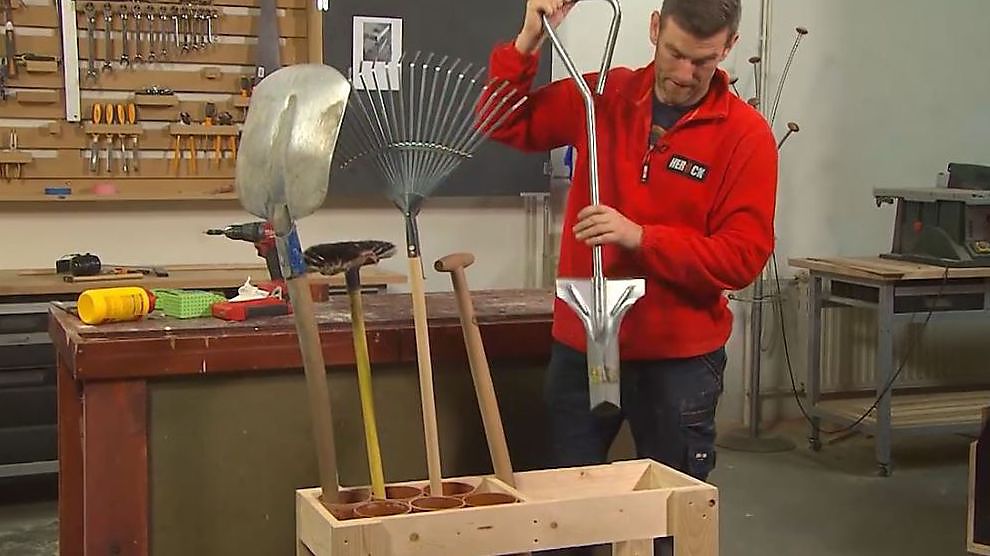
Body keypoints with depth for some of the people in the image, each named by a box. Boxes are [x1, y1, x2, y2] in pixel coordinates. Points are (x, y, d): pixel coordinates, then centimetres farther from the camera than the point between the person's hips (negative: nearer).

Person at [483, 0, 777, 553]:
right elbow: (506, 123, 7)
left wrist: (641, 237, -26)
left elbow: (744, 257, -15)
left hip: (679, 359, -3)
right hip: (580, 346, 3)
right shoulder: (602, 96, 1)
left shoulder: (747, 134, -10)